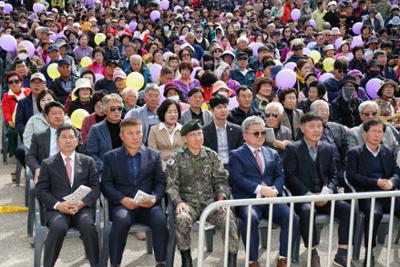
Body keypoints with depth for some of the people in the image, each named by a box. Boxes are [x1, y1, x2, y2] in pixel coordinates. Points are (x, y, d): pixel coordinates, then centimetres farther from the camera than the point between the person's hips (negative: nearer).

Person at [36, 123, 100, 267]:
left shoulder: (88, 161, 14)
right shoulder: (47, 164, 11)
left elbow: (95, 187, 7)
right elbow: (41, 191, 4)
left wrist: (81, 203, -12)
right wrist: (58, 205, -14)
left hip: (83, 207, 1)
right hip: (57, 209, -1)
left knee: (88, 226, -32)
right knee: (58, 227, -34)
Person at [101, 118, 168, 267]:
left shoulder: (154, 155, 16)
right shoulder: (111, 157, 13)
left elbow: (160, 182, 10)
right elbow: (106, 184, 3)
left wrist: (154, 198, -11)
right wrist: (123, 199, -14)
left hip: (148, 204, 1)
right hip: (122, 204, -1)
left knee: (160, 220, -30)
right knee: (121, 220, -34)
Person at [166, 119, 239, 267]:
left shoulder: (211, 155, 9)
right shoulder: (177, 158, 2)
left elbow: (221, 180, 9)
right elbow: (171, 185, -2)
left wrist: (221, 197, -10)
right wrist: (179, 202, -20)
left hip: (210, 201, 2)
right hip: (188, 202, -2)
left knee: (228, 218, -27)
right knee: (182, 219, -35)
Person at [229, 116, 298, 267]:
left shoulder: (273, 154, 22)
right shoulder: (236, 155, 7)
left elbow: (280, 176, 12)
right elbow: (238, 179, -7)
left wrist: (275, 189, -11)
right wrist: (260, 189, -19)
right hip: (248, 199, -3)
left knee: (291, 217, -23)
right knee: (251, 218, -35)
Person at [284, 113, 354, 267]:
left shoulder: (327, 149, 16)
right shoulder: (293, 149, 2)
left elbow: (333, 175, 13)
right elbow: (290, 176, -7)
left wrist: (328, 192, -8)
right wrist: (309, 194, -16)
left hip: (324, 196, 4)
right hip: (302, 196, -4)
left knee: (346, 208, -22)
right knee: (307, 211, -36)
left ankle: (342, 253, -15)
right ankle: (313, 254, -20)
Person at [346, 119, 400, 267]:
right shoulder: (354, 152, 7)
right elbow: (352, 175, -5)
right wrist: (376, 182, -14)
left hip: (388, 194, 5)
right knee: (375, 213, -35)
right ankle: (369, 253, -21)